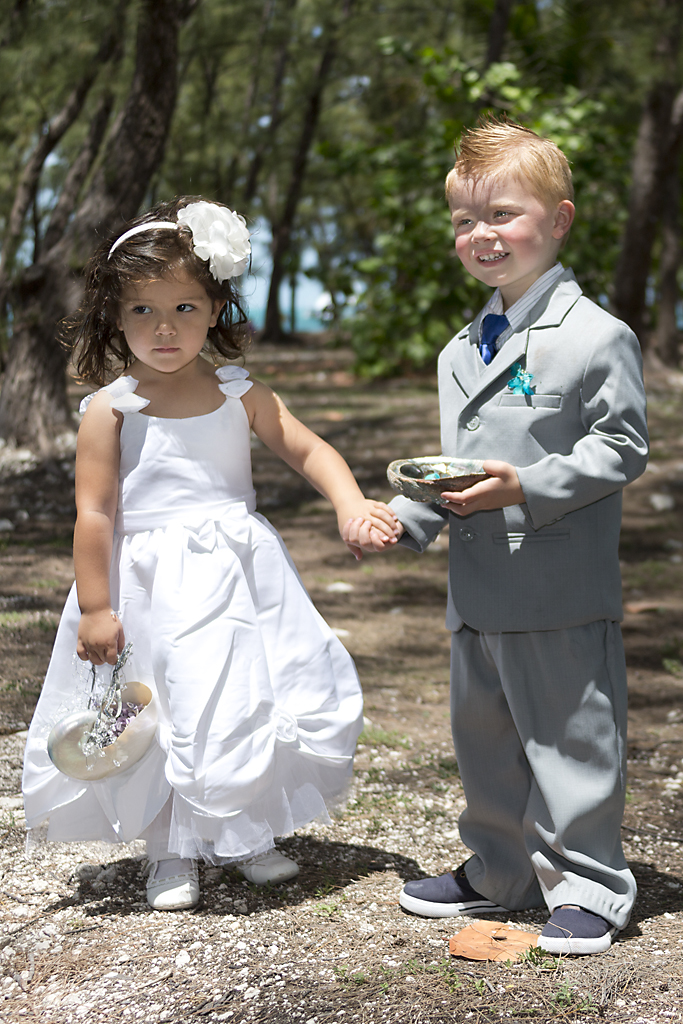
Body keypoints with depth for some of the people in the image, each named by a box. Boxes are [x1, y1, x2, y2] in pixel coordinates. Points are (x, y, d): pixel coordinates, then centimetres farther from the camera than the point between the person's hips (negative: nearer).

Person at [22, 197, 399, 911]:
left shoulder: (241, 394, 2)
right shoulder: (111, 409, -8)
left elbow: (308, 450, 5)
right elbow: (94, 513, -9)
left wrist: (351, 505, -13)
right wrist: (95, 608, -10)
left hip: (238, 577, 3)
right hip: (151, 587, -3)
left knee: (249, 704, 9)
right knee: (162, 717, 4)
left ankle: (248, 836, 32)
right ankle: (169, 852, 26)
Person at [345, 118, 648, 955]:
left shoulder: (596, 336, -11)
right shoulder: (461, 352, 14)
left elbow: (621, 446, -13)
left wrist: (528, 488, -23)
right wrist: (401, 518, 5)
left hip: (561, 590, -8)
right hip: (476, 590, 8)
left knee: (570, 737, 3)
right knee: (484, 737, 18)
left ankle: (587, 885, 18)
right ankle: (499, 871, 34)